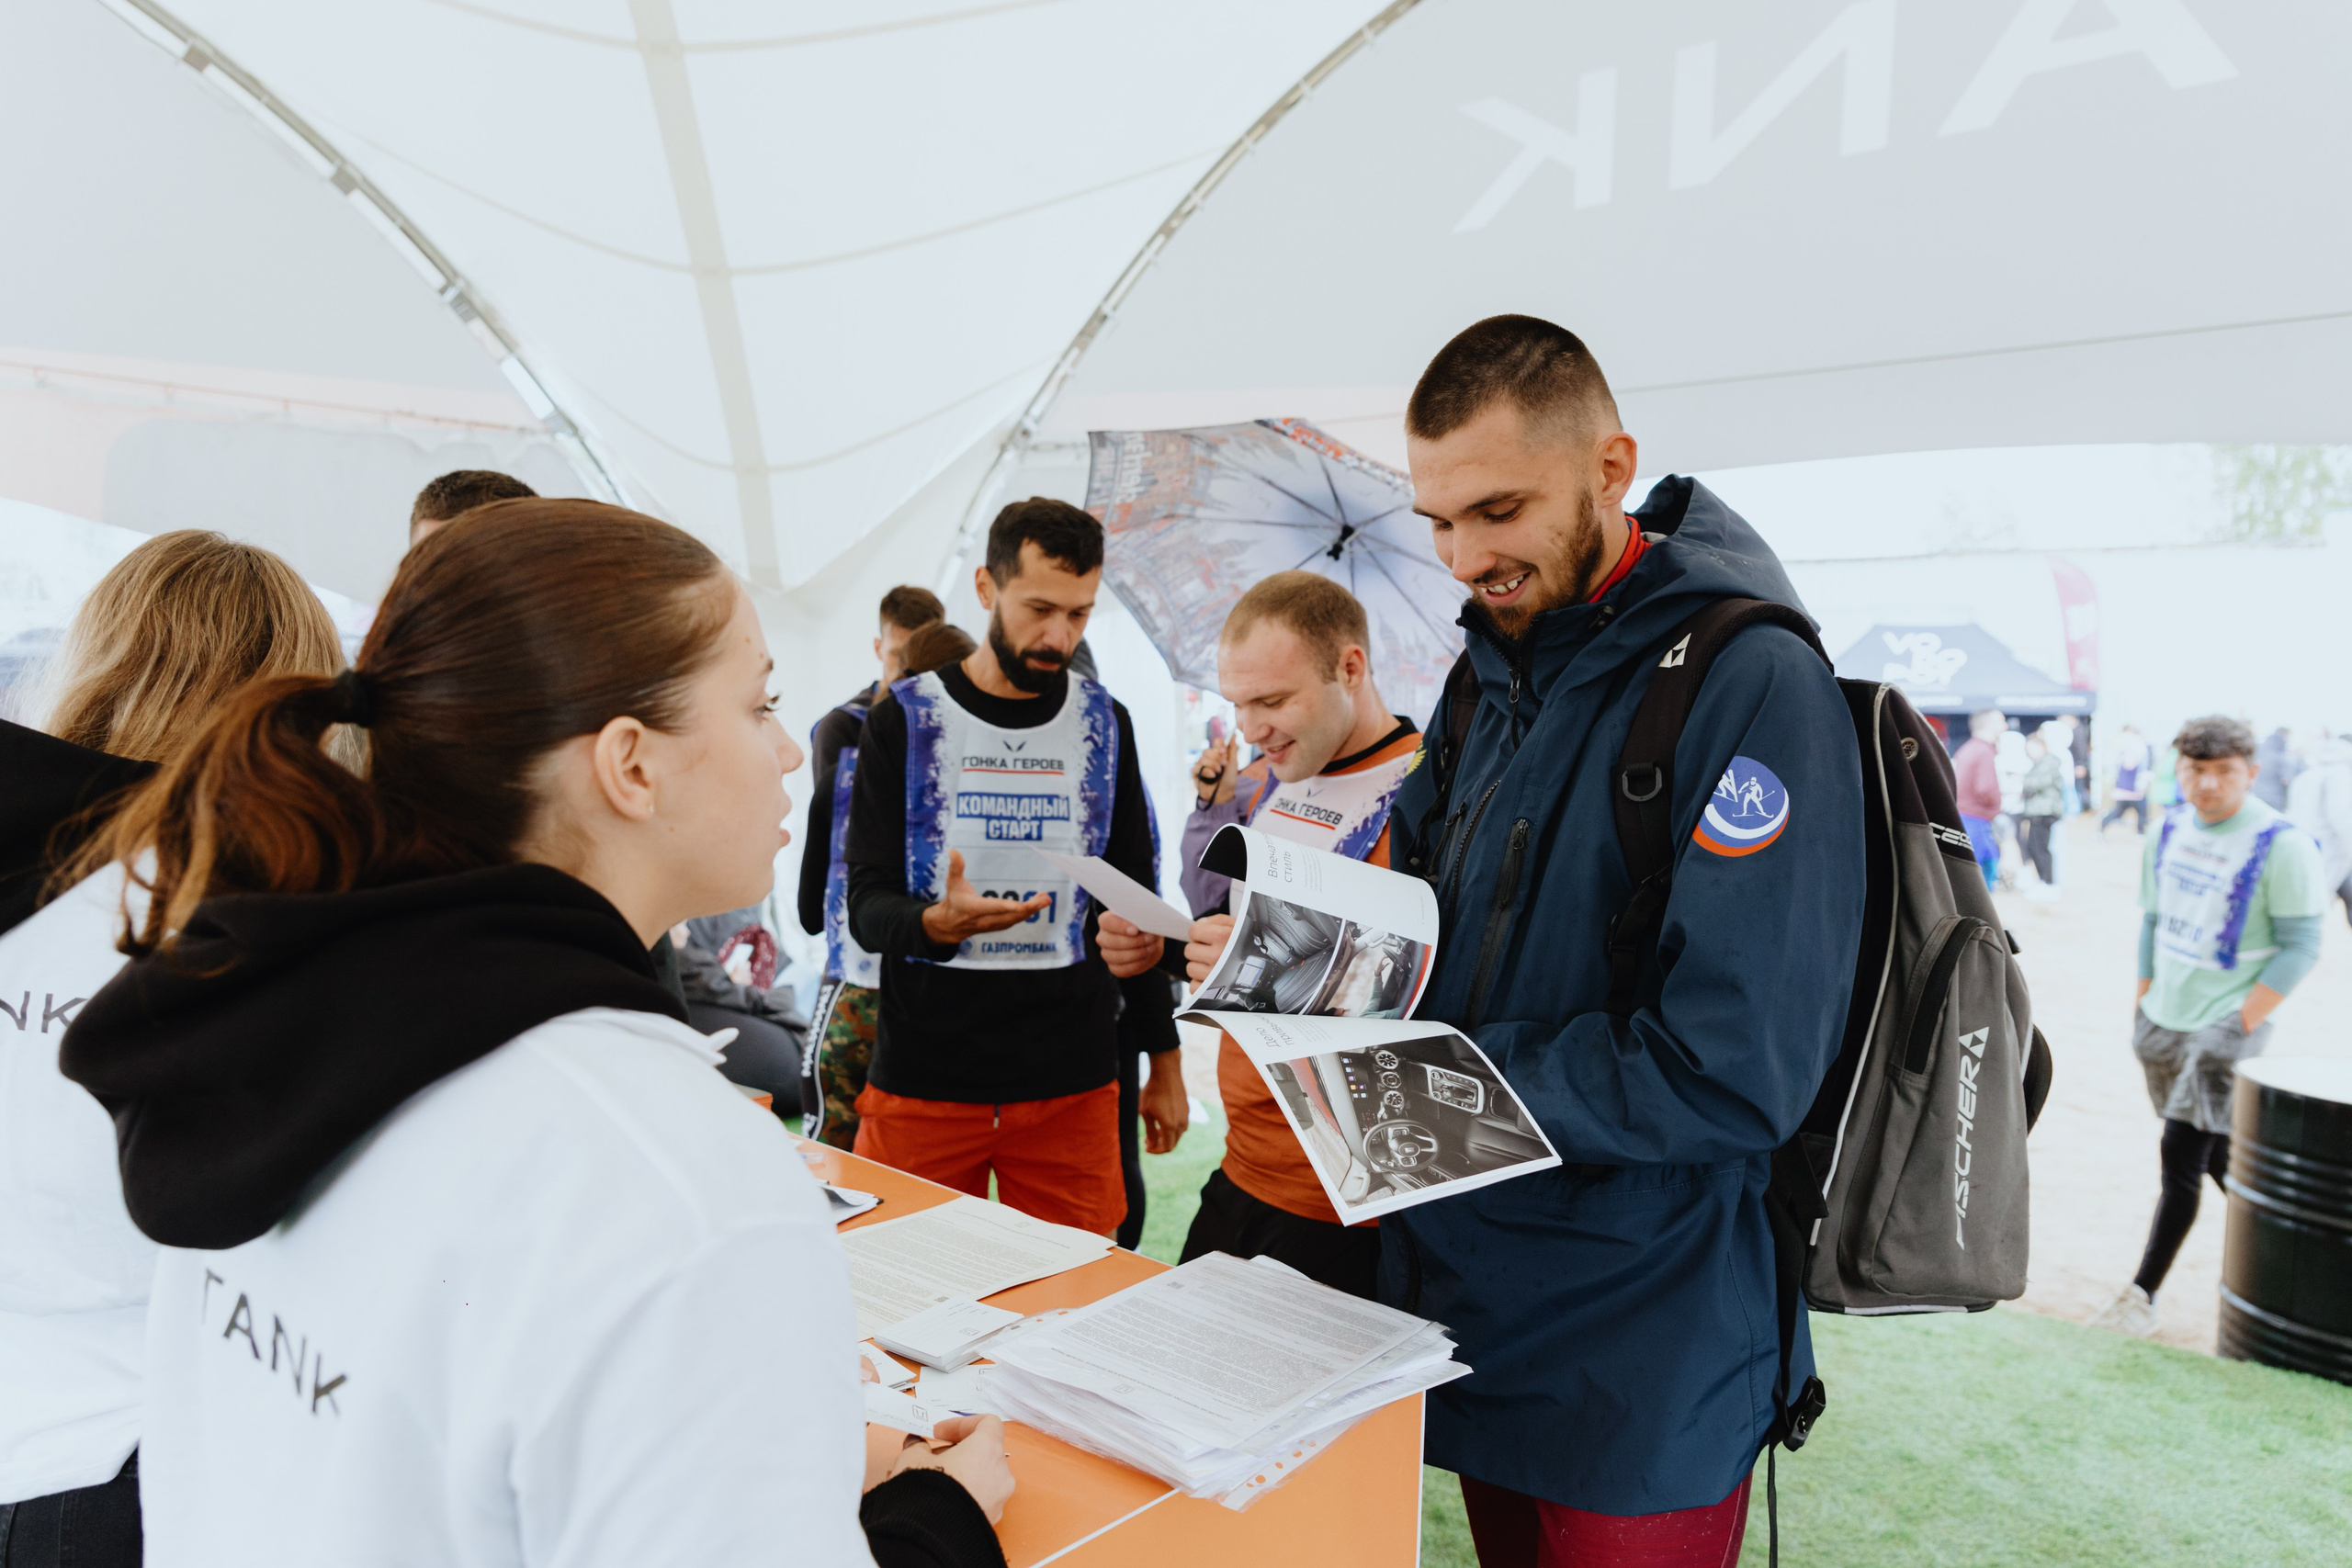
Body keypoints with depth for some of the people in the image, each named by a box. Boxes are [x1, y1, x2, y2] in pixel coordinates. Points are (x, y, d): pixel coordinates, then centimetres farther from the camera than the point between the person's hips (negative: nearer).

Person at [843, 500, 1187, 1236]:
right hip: (923, 1082, -2)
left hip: (1072, 1085, 2)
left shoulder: (1104, 723, 7)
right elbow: (867, 903, -4)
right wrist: (937, 923, -27)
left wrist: (1165, 1060, 10)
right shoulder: (905, 719, -1)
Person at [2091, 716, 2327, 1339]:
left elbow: (2300, 947, -11)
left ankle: (2142, 1293, 1)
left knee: (2181, 1155, -7)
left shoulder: (2282, 844, -13)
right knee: (2212, 1155, 16)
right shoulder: (2171, 829, 6)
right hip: (2163, 1023, 6)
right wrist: (2142, 1003, 13)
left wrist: (2242, 1024, -15)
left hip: (2227, 1028, -6)